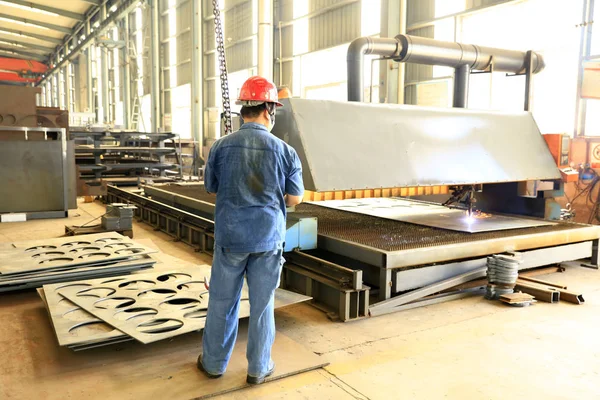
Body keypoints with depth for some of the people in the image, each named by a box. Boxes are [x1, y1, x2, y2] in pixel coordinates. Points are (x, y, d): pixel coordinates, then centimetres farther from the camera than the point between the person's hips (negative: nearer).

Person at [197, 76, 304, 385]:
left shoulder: (221, 146, -7)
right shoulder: (285, 151, -9)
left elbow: (211, 188, 6)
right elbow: (294, 199, -2)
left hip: (230, 237, 1)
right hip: (268, 238, 0)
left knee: (222, 301, 14)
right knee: (262, 304, 12)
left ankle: (214, 362, 30)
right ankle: (259, 367, 26)